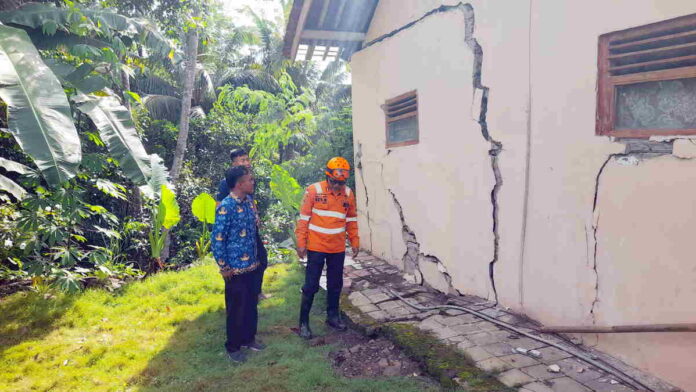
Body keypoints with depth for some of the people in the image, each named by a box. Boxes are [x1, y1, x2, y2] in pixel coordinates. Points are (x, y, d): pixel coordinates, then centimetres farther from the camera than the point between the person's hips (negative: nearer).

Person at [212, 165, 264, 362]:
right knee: (236, 307, 7)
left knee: (251, 304, 18)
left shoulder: (249, 202, 4)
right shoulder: (226, 207, -20)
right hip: (235, 267, -7)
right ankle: (233, 346, 25)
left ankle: (248, 338, 36)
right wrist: (224, 267, -14)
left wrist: (256, 258, 15)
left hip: (250, 265, 7)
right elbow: (217, 239, -18)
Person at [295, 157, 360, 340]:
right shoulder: (313, 191, -11)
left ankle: (333, 316, 32)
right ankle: (304, 322, 15)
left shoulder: (348, 193, 0)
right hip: (316, 247, -4)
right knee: (311, 286, 2)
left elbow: (351, 220, 11)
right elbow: (304, 218, -8)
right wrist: (301, 243, -9)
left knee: (335, 285, 15)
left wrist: (355, 242, 10)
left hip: (338, 249, 4)